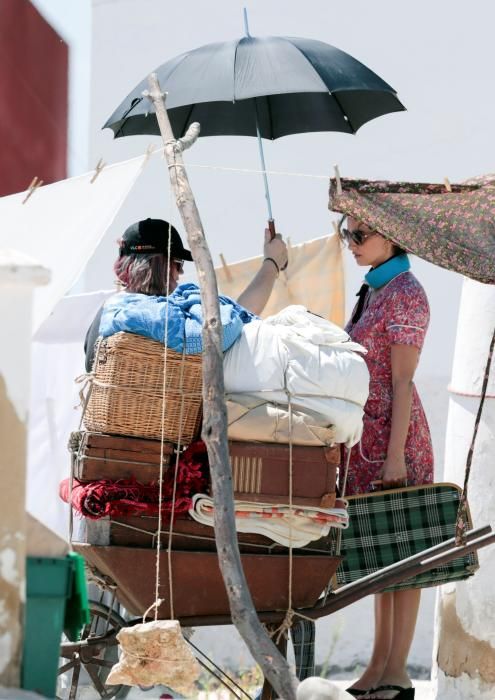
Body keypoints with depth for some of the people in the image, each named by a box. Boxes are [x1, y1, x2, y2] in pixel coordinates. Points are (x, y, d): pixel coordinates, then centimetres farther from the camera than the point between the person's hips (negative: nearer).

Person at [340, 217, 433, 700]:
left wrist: (396, 455, -18)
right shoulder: (372, 291, 15)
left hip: (393, 431, -9)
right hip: (366, 435, 9)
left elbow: (402, 381, -15)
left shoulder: (404, 294, -11)